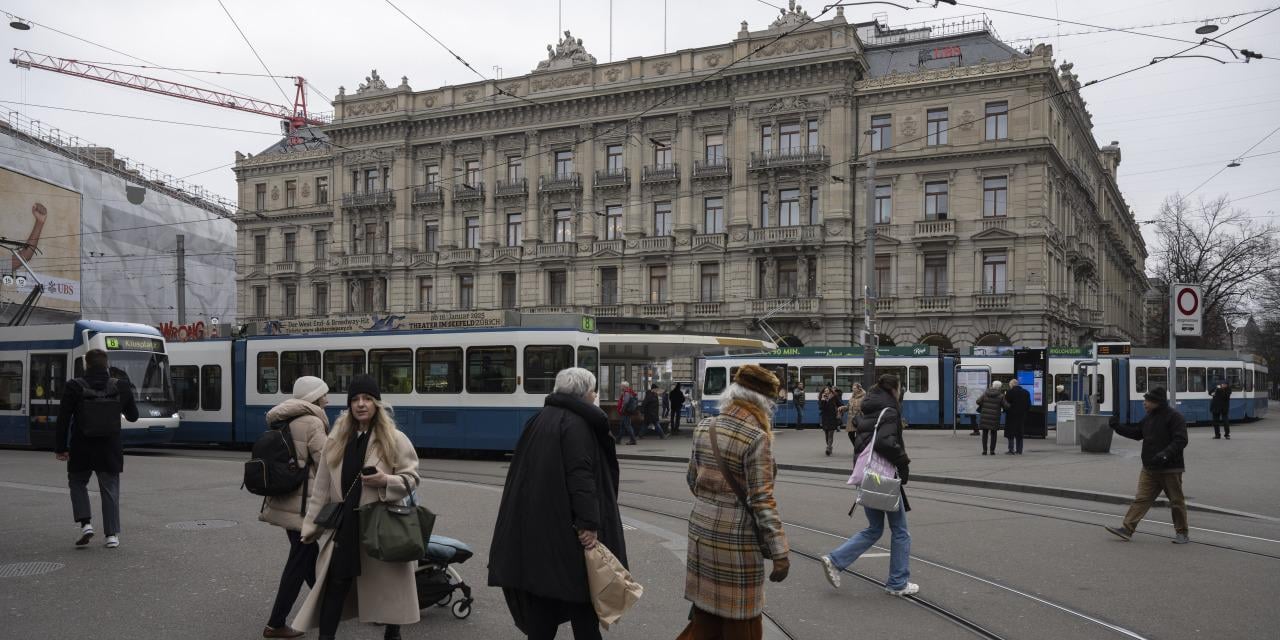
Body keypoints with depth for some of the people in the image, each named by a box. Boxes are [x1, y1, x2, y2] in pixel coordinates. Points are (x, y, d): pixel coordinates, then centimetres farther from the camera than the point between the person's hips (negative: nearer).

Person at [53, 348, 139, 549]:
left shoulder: (74, 387, -7)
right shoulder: (120, 387, -1)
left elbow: (63, 420, -5)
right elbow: (133, 416, 10)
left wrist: (60, 448, 3)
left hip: (81, 449, -1)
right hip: (110, 450, 1)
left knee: (78, 483, 20)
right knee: (110, 490, 9)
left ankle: (85, 523, 4)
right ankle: (112, 535, 8)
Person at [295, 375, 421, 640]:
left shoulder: (394, 439, -4)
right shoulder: (336, 440, 7)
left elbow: (411, 478, -2)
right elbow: (323, 489, 9)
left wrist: (386, 481, -21)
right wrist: (311, 526, 7)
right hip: (344, 526, 2)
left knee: (387, 586, 10)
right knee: (336, 584, 2)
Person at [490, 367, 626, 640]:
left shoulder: (542, 418, 15)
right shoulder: (576, 423, -13)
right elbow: (581, 475, -23)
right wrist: (589, 523, -25)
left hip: (535, 521, 8)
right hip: (563, 524, -8)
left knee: (542, 587, 12)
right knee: (579, 587, 2)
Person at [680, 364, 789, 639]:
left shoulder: (704, 428, 3)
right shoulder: (757, 438, -16)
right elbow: (761, 500, -18)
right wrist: (780, 552, -14)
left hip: (702, 529, 6)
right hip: (736, 536, -6)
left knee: (706, 612, 18)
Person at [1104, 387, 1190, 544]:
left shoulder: (1174, 417, -13)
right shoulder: (1149, 417, 12)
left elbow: (1181, 440, -20)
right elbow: (1136, 433, 21)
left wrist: (1165, 454, -31)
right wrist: (1117, 427, 12)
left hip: (1170, 469, -7)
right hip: (1149, 469, 7)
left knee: (1176, 501, 7)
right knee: (1141, 499, 2)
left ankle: (1182, 533, 21)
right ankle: (1127, 529, -2)